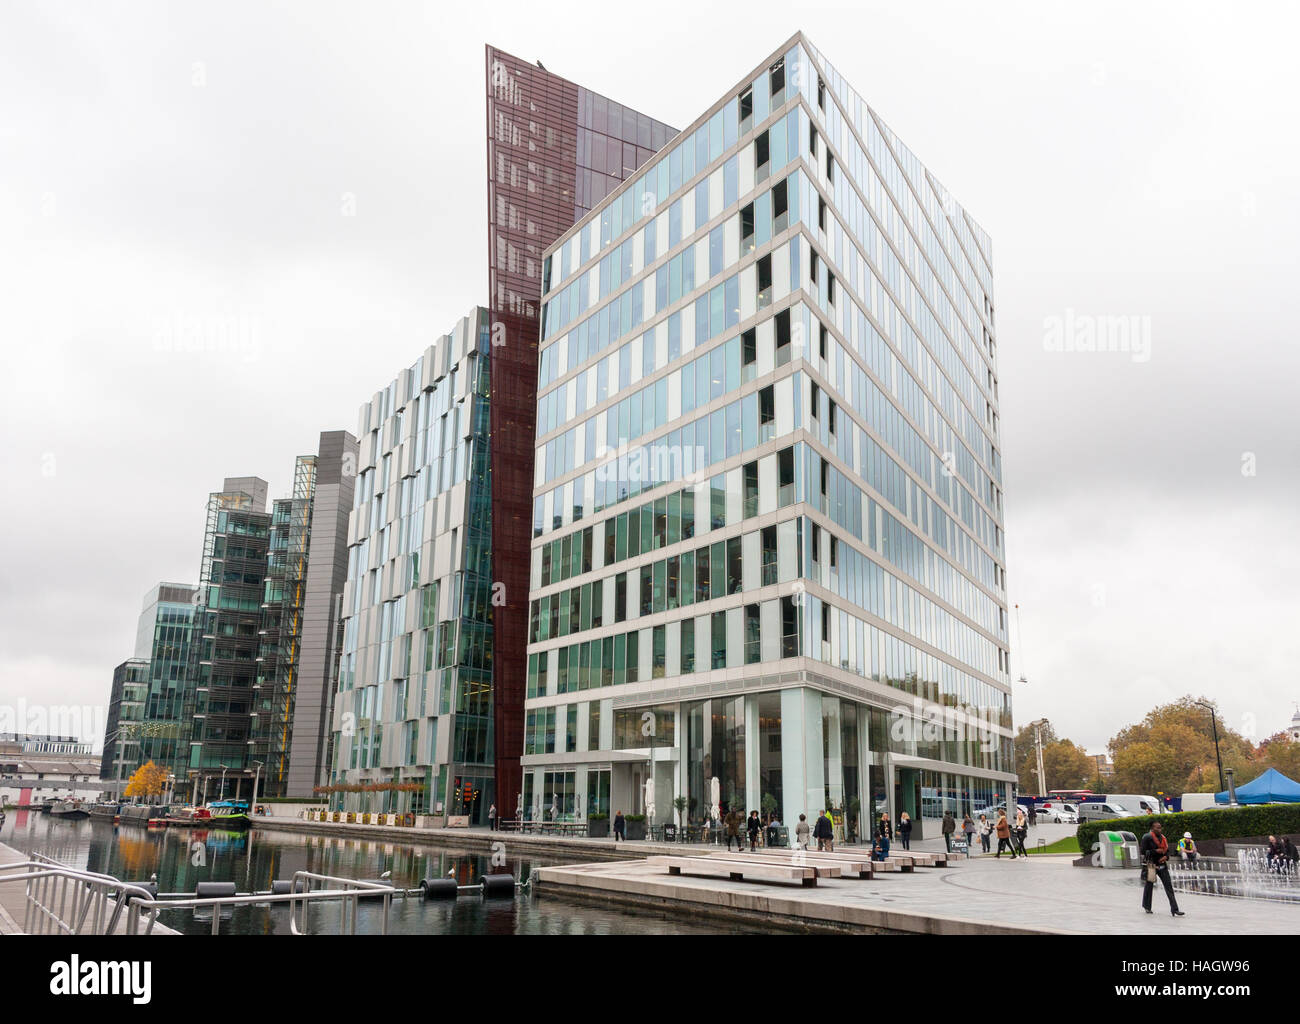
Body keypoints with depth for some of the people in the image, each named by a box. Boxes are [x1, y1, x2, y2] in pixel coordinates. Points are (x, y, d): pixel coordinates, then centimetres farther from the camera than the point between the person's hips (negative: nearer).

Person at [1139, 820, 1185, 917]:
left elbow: (1167, 850, 19)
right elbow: (1142, 851, -14)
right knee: (1149, 885, 8)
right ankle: (1147, 907, 26)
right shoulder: (1147, 837, -11)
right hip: (1151, 865, -5)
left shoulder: (1163, 838, 8)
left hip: (1162, 864, 5)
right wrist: (1156, 851, -18)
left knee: (1169, 886, -3)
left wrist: (1166, 857, -2)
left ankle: (1174, 910, -5)